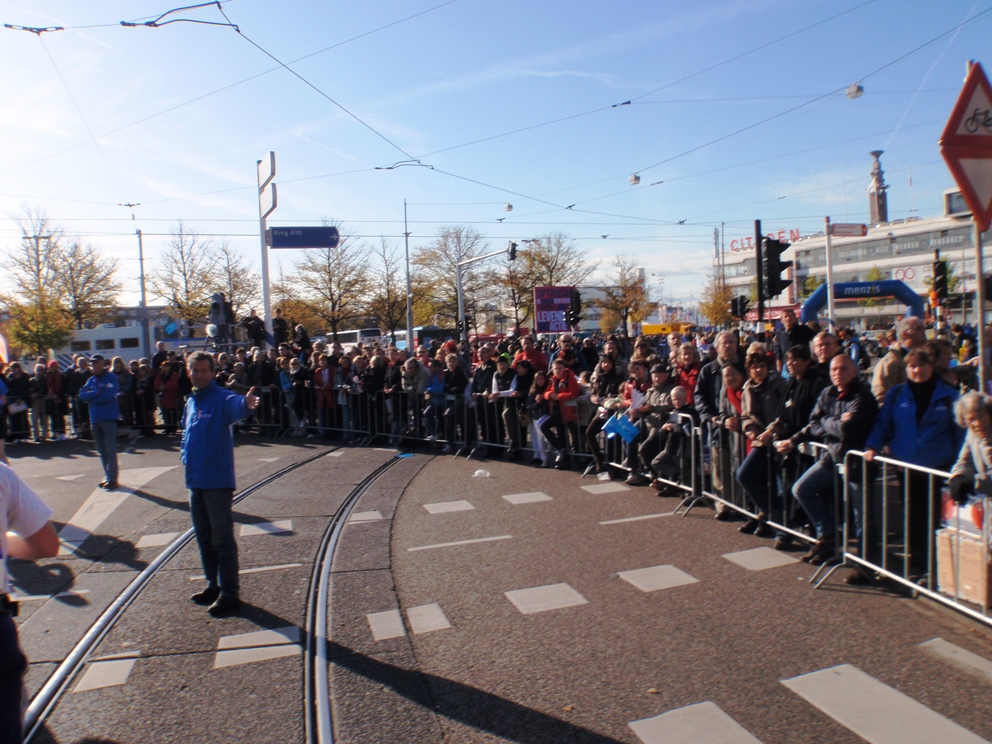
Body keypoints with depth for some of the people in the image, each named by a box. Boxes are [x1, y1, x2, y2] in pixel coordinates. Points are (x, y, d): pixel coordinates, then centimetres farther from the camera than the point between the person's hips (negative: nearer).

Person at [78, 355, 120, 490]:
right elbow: (82, 395, 3)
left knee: (110, 449, -8)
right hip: (95, 418, 7)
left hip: (109, 417, -7)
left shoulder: (111, 378, -4)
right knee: (101, 450, 10)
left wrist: (91, 396, -5)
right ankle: (108, 476, 18)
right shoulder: (91, 380, 15)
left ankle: (112, 478, -7)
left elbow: (108, 395, -18)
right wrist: (98, 393, -10)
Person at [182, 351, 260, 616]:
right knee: (204, 537, 18)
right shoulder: (190, 402, 12)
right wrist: (186, 457, 11)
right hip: (195, 480, 8)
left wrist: (246, 403, -59)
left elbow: (235, 406, -37)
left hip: (218, 481, -8)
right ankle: (213, 585, 33)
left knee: (222, 539, -2)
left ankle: (230, 593, 8)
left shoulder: (222, 398, -12)